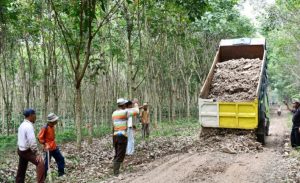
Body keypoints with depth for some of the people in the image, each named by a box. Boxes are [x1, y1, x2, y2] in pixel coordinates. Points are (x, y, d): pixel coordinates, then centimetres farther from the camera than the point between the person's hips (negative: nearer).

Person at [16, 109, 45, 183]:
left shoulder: (22, 125, 11)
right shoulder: (29, 126, -21)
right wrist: (36, 153, -21)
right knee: (40, 163, -18)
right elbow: (32, 141, -26)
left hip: (21, 150, 10)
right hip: (27, 151, -10)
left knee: (21, 170, 19)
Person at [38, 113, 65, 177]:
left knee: (61, 159, 11)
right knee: (47, 162, 0)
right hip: (49, 148, -8)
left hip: (54, 147, 8)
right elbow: (40, 138, -15)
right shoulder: (45, 128, -19)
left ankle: (61, 173, 22)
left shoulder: (53, 126, 5)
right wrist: (45, 144, -21)